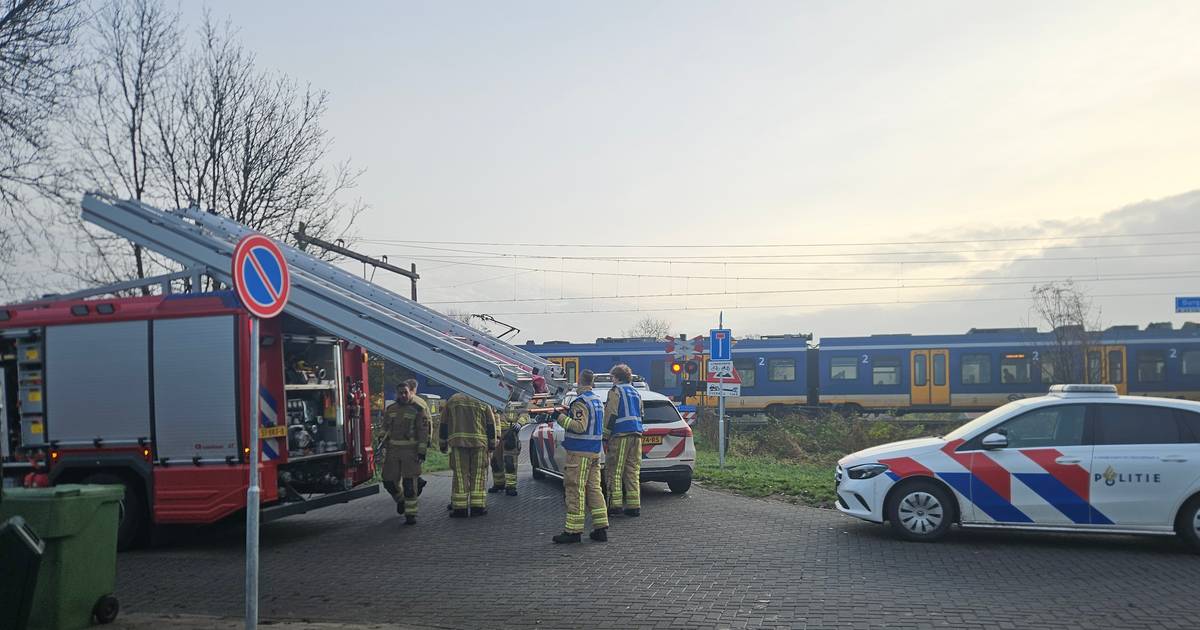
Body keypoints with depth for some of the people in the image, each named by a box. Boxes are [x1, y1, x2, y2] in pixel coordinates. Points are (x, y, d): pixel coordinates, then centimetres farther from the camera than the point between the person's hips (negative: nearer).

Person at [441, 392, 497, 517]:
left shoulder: (450, 403, 18)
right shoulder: (482, 405, 20)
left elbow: (444, 426, 15)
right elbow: (491, 425, 13)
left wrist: (443, 445, 22)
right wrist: (492, 445, 17)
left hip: (458, 442, -1)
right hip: (479, 442, 1)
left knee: (460, 475, 2)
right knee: (478, 474, 6)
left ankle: (460, 508, 1)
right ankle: (477, 507, 5)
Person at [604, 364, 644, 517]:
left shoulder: (616, 391, -4)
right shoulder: (636, 393, 19)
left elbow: (611, 416, -10)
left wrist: (605, 437, -8)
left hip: (620, 435, -7)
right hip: (636, 435, 7)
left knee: (614, 471, 0)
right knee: (633, 472, 8)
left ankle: (615, 504, -2)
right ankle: (634, 505, 6)